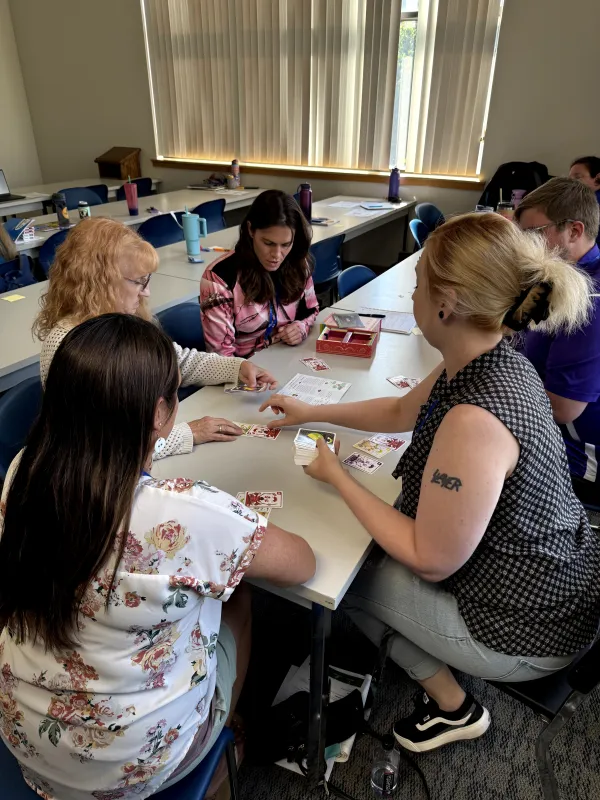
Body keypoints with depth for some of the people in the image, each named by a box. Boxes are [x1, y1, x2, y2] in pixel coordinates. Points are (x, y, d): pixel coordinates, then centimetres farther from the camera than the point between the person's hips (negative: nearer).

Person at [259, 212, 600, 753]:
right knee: (369, 548, 19)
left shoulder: (473, 422, -37)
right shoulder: (497, 363, -7)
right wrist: (310, 413, 13)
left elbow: (430, 562, -25)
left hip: (528, 629, -8)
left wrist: (336, 476, -17)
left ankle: (451, 706, 23)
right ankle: (448, 689, 34)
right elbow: (402, 411, 9)